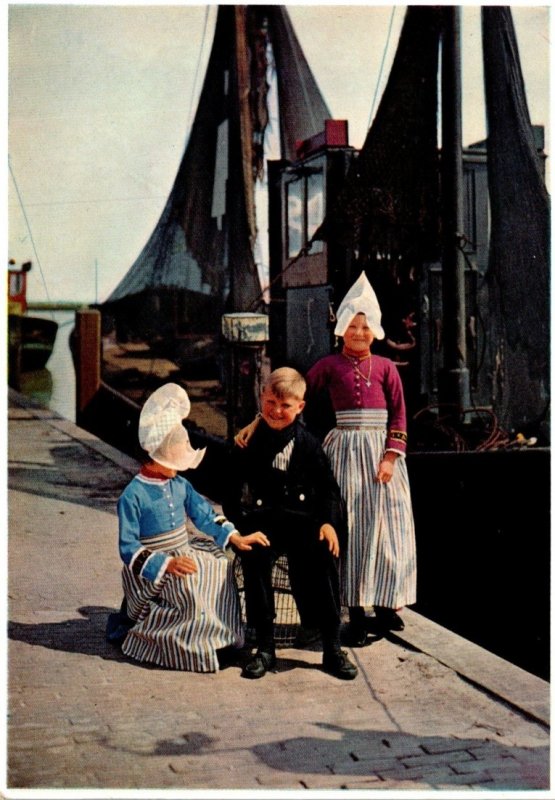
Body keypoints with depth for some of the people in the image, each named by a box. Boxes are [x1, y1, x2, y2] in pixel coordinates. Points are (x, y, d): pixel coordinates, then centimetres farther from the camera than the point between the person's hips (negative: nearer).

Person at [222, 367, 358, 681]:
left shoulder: (309, 443, 7)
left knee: (324, 554, -30)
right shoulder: (248, 442, 7)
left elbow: (328, 488, 8)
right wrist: (238, 527, -9)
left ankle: (332, 648, -21)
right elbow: (232, 492, 8)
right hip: (262, 518, 0)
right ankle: (265, 646, -21)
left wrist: (328, 522, -10)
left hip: (302, 518, 0)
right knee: (254, 555, -33)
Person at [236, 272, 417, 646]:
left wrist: (390, 457, -7)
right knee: (348, 528, -1)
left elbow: (399, 416, 4)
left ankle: (386, 605, 15)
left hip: (382, 452, 1)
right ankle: (357, 613, 5)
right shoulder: (329, 366, 4)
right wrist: (258, 423, -3)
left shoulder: (386, 367, 6)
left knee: (385, 527, 2)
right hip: (345, 451, -1)